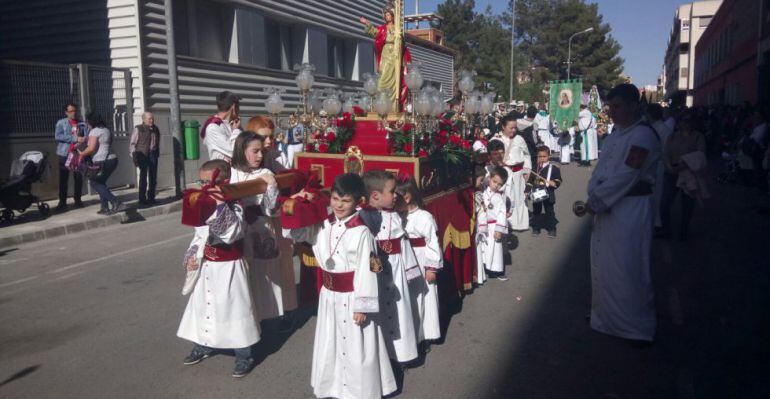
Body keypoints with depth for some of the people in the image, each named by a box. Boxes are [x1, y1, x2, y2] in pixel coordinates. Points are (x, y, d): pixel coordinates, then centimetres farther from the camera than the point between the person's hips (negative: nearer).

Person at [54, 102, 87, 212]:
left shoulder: (82, 124, 11)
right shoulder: (61, 123, 4)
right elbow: (58, 136, -11)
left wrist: (83, 140, -23)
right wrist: (75, 139, -17)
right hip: (65, 154, -2)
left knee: (79, 178, 5)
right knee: (63, 179, -2)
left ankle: (78, 200, 19)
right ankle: (62, 202, 2)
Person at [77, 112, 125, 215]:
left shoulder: (94, 131, -9)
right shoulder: (107, 130, 17)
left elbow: (91, 148, -17)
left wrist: (82, 154, 0)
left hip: (102, 162, -9)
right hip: (112, 159, 9)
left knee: (95, 184, 2)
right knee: (101, 183, 18)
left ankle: (117, 203, -10)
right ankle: (105, 208, 15)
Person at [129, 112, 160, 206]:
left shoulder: (155, 129, 13)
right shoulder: (138, 129, -2)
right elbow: (132, 143, -3)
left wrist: (157, 154, 12)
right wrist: (134, 157, -10)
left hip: (153, 155, 5)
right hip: (143, 155, -5)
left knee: (153, 177, 6)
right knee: (143, 177, -6)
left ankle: (151, 198, 15)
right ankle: (142, 199, -1)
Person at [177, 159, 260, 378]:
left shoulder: (234, 207, -18)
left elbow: (232, 233, -33)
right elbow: (199, 235, 14)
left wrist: (222, 205, -38)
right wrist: (191, 256, 2)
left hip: (228, 267, -7)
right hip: (207, 267, 7)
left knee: (233, 307, 1)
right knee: (203, 304, 20)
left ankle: (244, 356, 14)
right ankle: (203, 345, 41)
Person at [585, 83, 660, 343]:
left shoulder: (642, 135, -14)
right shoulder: (615, 135, 12)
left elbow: (626, 175, -20)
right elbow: (600, 168, 8)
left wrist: (598, 199, -14)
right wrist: (594, 196, -8)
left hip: (630, 209, -8)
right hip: (607, 208, 8)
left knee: (626, 268, -2)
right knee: (603, 264, 16)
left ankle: (637, 325, 14)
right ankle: (605, 314, 33)